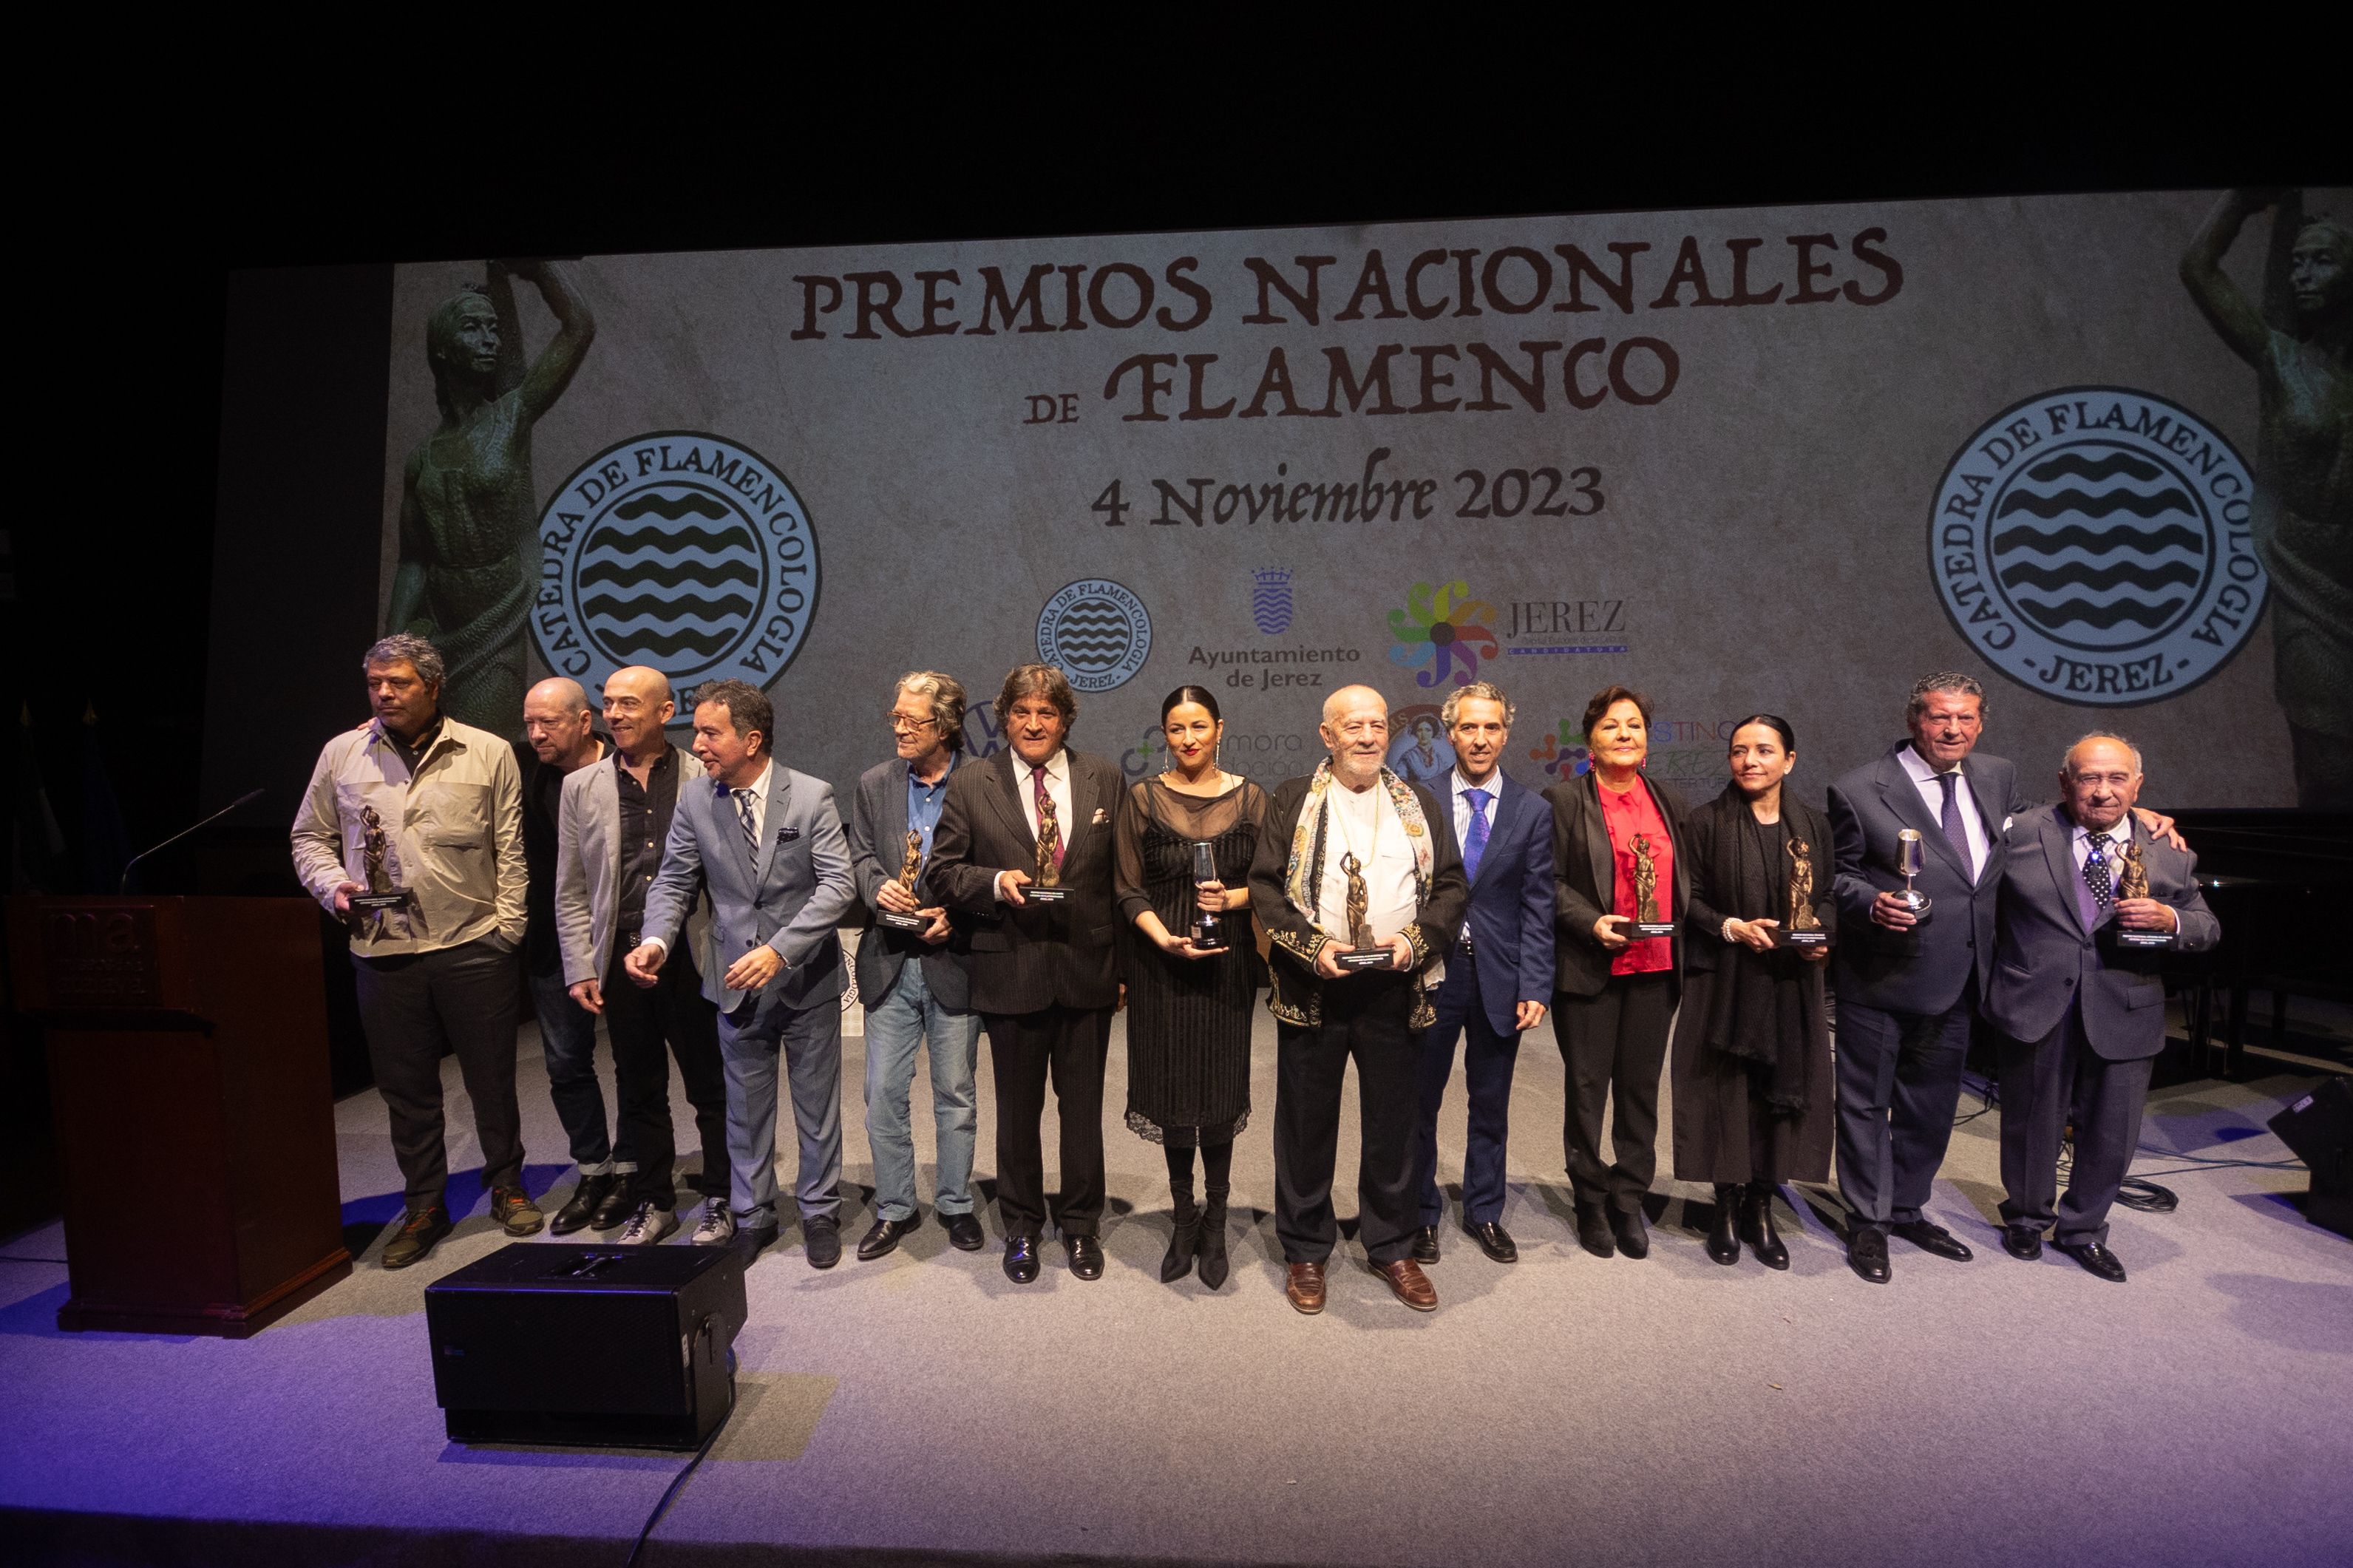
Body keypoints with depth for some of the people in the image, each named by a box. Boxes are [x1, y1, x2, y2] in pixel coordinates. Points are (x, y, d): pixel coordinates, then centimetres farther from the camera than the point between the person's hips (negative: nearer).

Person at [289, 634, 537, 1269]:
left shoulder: (488, 753, 1)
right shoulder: (341, 754, 8)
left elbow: (511, 851, 1)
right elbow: (310, 837, 16)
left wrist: (507, 927, -3)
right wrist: (332, 884, -3)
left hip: (472, 946, -2)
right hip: (383, 950, 2)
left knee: (492, 1078, 7)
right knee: (405, 1086, 11)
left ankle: (507, 1187, 27)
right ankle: (424, 1205, 27)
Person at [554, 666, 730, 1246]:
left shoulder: (704, 779, -1)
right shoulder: (581, 788, 7)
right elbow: (571, 892, 8)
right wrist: (580, 970, 3)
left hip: (692, 957, -3)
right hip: (621, 960, 3)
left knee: (711, 1087, 7)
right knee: (639, 1089, 14)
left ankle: (723, 1200, 21)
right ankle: (653, 1202, 29)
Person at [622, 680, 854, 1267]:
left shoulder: (812, 797, -12)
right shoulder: (694, 802, -2)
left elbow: (838, 884, -17)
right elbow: (673, 881, 3)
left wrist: (780, 949, -27)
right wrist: (657, 940, -16)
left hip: (806, 978, -2)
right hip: (736, 981, 3)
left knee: (816, 1104, 11)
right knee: (746, 1106, 14)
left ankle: (820, 1212, 28)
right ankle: (751, 1215, 32)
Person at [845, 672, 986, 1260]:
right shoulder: (874, 783, 6)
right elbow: (860, 855, 7)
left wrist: (956, 914, -17)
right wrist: (878, 885, -14)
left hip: (953, 961, -3)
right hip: (890, 962, 3)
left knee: (955, 1093, 11)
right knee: (883, 1092, 7)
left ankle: (956, 1205, 28)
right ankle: (894, 1208, 24)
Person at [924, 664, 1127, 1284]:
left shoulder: (1105, 779, 4)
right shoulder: (970, 784, 1)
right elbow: (940, 873, 1)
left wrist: (1126, 961, 1)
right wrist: (997, 882, -18)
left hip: (1087, 969, 1)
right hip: (1011, 971, 0)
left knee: (1083, 1105, 12)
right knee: (1018, 1109, 13)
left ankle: (1080, 1224, 31)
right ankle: (1021, 1227, 32)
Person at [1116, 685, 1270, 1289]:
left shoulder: (1249, 798, 3)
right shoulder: (1143, 798, 1)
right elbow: (1129, 889, 0)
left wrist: (1232, 898, -13)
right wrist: (1166, 939, -14)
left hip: (1229, 961, 0)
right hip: (1162, 962, 0)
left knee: (1220, 1088, 1)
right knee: (1173, 1086, 5)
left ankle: (1214, 1220, 18)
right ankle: (1184, 1217, 23)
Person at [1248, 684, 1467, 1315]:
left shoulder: (1419, 806, 10)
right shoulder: (1293, 802, 2)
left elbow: (1453, 885, 7)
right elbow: (1265, 886, -4)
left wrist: (1416, 940, -10)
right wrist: (1313, 946, -16)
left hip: (1395, 990, 2)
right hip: (1313, 988, -2)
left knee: (1393, 1125, 12)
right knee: (1307, 1124, 8)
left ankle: (1391, 1247, 30)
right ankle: (1305, 1251, 24)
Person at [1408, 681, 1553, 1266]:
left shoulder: (1532, 812, 1)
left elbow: (1537, 907, -1)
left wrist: (1535, 987, -7)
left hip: (1500, 977, 1)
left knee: (1490, 1104, 14)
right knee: (1419, 1102, 9)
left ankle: (1484, 1211, 32)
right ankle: (1421, 1213, 27)